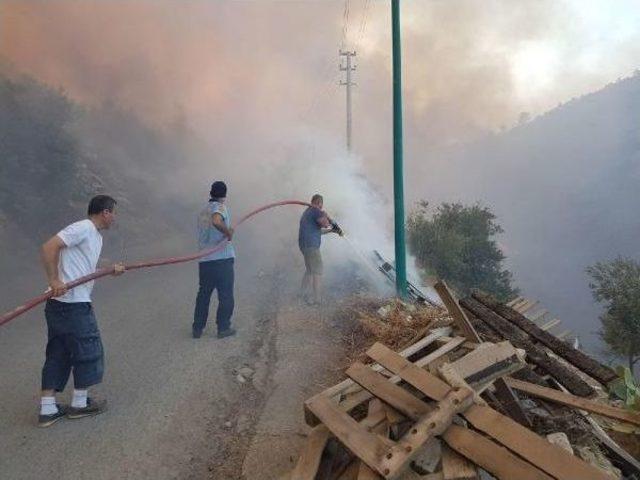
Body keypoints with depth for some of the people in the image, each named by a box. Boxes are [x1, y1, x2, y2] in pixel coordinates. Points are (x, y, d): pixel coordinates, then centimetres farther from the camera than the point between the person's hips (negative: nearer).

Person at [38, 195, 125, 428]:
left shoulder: (96, 236, 18)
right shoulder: (82, 228, -12)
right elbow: (49, 247, -21)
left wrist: (111, 270, 7)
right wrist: (54, 280, -25)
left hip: (61, 304, 10)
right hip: (73, 304, -10)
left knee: (57, 354, 12)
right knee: (88, 350, 4)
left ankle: (47, 409, 18)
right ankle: (79, 404, 18)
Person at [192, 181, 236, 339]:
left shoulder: (202, 211, 14)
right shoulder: (220, 208, -9)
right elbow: (216, 222, -32)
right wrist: (228, 232, -18)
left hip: (204, 260, 6)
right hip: (222, 259, -6)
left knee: (203, 294, 16)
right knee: (226, 295, 6)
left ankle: (197, 328, 20)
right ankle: (223, 328, 11)